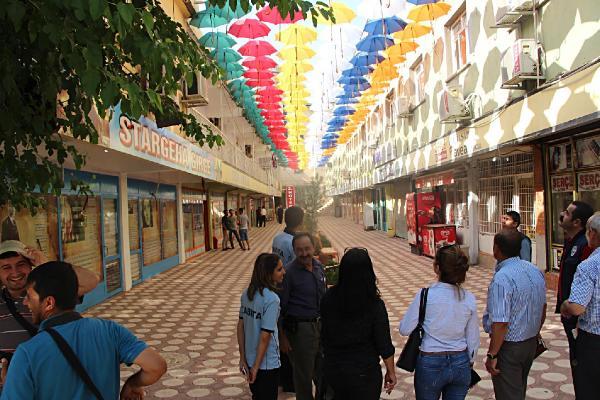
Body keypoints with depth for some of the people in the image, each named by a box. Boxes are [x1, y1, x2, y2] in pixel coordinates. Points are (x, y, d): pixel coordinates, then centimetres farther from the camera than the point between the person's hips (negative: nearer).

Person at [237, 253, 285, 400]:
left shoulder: (247, 293, -2)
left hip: (250, 360, 7)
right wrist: (256, 367, -14)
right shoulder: (271, 299, -23)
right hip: (267, 363, -7)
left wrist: (243, 357, 8)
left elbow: (240, 326, 3)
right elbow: (265, 336, -23)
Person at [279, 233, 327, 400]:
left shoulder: (319, 267, 3)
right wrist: (282, 336, -13)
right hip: (300, 328, -6)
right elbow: (280, 306, -14)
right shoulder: (289, 272, -16)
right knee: (303, 374, 10)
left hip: (320, 325, 6)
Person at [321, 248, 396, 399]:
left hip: (332, 368, 4)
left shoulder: (328, 298, -12)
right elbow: (384, 344, -14)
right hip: (364, 372, -4)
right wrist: (390, 372, 2)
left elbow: (324, 334, 1)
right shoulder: (375, 305, -21)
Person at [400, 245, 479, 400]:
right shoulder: (469, 299, -7)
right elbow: (473, 338, 2)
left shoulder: (425, 296, -18)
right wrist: (469, 363, 17)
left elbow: (404, 329, -10)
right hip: (460, 364, 3)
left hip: (430, 365, -3)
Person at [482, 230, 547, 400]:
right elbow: (543, 308, 13)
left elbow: (501, 323, -27)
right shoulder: (535, 270, 0)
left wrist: (492, 355, -18)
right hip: (531, 343, 8)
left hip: (509, 347, -8)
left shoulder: (502, 278, -27)